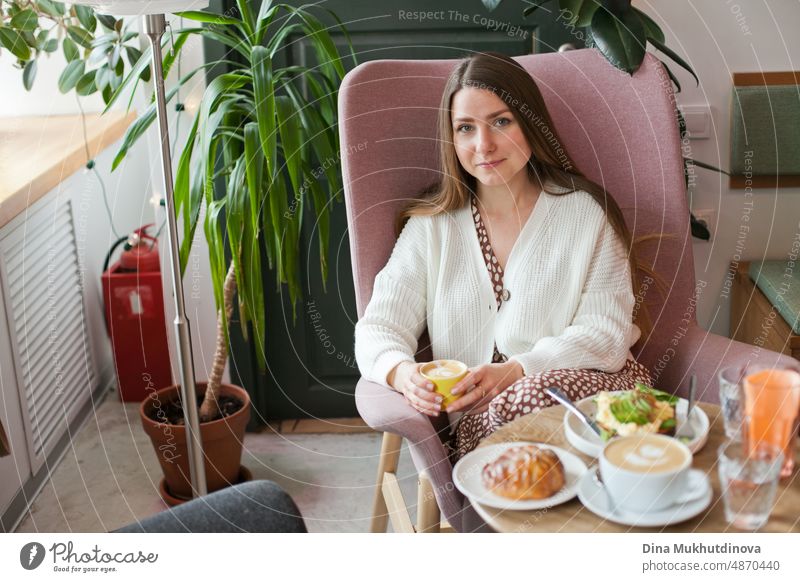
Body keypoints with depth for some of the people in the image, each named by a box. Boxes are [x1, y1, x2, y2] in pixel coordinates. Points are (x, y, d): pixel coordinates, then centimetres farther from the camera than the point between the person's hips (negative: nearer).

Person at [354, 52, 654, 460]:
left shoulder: (586, 213, 6)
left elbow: (607, 334, -3)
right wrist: (401, 373, -22)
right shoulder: (430, 228, 12)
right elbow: (378, 328, 4)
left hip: (587, 388, 0)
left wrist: (513, 372, -20)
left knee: (532, 398, -35)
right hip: (475, 424, 1)